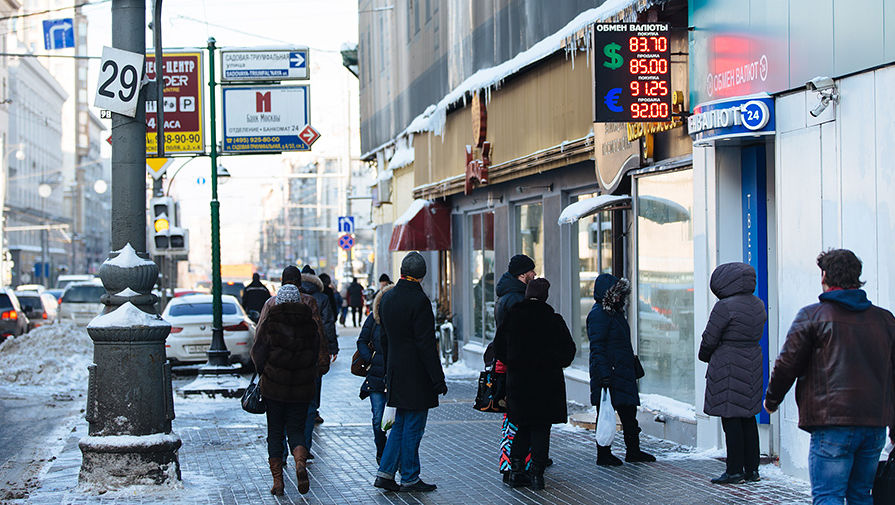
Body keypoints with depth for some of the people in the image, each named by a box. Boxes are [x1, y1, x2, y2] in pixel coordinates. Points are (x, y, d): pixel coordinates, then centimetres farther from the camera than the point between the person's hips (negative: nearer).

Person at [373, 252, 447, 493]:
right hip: (416, 374, -7)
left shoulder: (387, 298, 7)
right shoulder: (419, 301, -17)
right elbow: (426, 344, -19)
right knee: (413, 427, 1)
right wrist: (438, 379, -15)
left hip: (396, 372, 7)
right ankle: (409, 479, 8)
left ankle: (385, 473, 12)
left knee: (400, 424, 16)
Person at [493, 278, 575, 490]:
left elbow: (499, 348, 6)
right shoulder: (554, 320, -8)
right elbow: (568, 350, -1)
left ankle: (516, 471, 11)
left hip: (518, 382, 2)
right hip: (547, 383, -2)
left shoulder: (510, 317, -1)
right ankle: (537, 473, 1)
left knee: (522, 427, 14)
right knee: (541, 429, 4)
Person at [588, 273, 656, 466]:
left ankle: (633, 451, 21)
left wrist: (632, 362, 26)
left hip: (623, 373, 10)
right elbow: (596, 349, -20)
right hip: (608, 374, -10)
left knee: (629, 413, 12)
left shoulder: (615, 312, 16)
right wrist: (603, 373, -25)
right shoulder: (598, 315, -14)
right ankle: (603, 455, 5)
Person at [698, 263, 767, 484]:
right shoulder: (758, 305, 8)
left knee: (731, 418, -3)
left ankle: (735, 471, -1)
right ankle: (752, 469, 16)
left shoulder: (725, 307, -16)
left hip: (728, 367, -8)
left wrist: (705, 356, 9)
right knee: (748, 417, 13)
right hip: (752, 364, 8)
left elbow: (709, 339, -12)